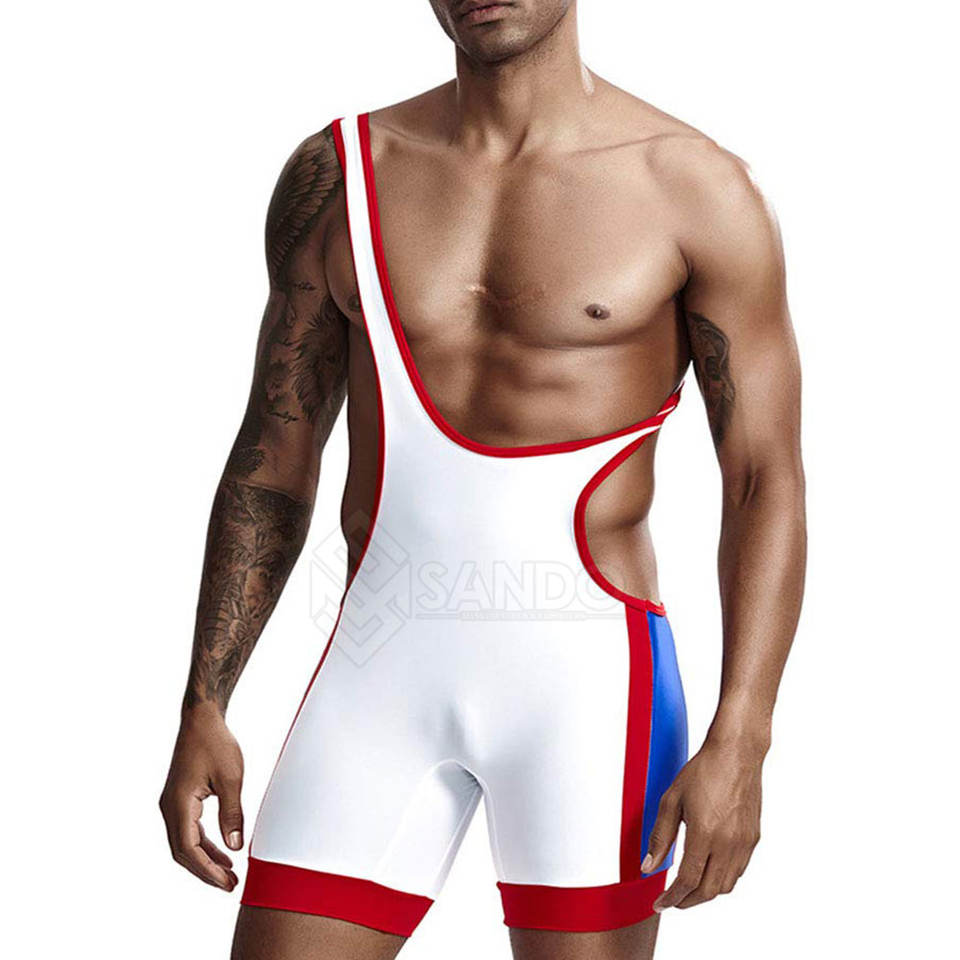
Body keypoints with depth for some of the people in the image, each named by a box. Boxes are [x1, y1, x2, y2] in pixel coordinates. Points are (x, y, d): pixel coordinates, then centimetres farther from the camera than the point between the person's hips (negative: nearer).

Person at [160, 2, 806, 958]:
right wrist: (203, 709, 7)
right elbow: (273, 461, 11)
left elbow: (766, 484, -2)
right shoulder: (335, 174, 7)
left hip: (586, 668, -2)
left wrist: (737, 741, -12)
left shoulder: (694, 187, -2)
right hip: (380, 664, 3)